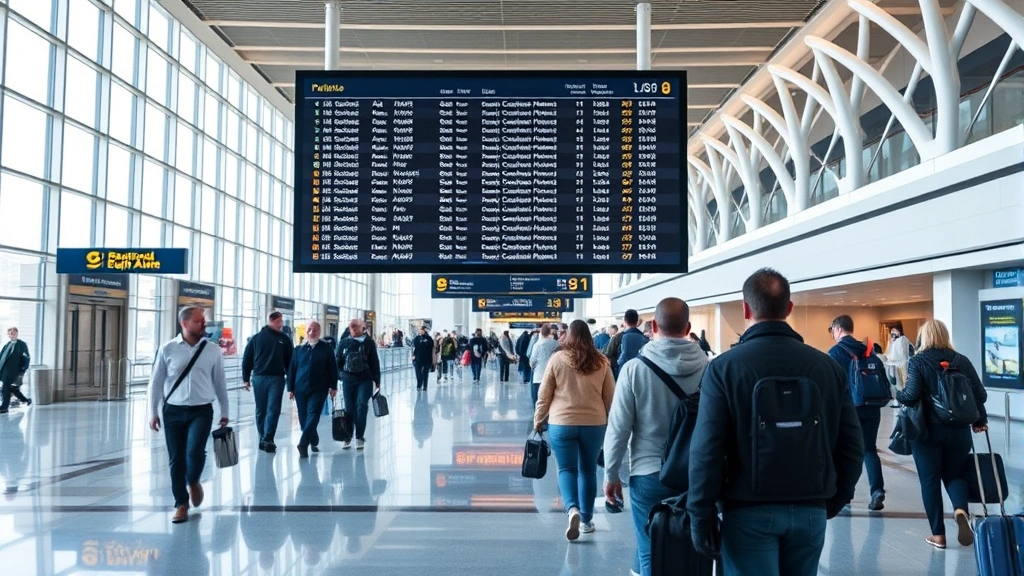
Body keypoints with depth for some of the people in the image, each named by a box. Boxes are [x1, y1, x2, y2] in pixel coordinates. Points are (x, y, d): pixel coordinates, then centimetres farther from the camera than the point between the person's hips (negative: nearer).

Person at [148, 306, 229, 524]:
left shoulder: (213, 351, 0)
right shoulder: (167, 350, -3)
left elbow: (220, 383, 7)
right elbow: (156, 382, 3)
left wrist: (224, 412, 11)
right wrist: (153, 412, 2)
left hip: (201, 410, 0)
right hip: (173, 411, 1)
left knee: (195, 451, -18)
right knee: (176, 459, 5)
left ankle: (193, 482, 17)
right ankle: (181, 504, 24)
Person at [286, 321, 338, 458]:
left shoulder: (326, 349, 2)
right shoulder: (299, 349, 8)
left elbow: (332, 368, 2)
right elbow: (291, 369, 9)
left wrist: (333, 386, -1)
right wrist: (290, 388, 5)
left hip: (319, 389, -3)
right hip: (301, 389, 3)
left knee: (313, 416, -14)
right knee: (304, 418, 7)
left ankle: (303, 444, -17)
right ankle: (314, 441, 24)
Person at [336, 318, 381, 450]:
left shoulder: (369, 342, 2)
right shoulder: (344, 343, 5)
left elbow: (375, 362, 4)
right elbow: (337, 361, 10)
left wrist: (377, 380, 3)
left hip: (365, 380, -2)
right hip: (348, 380, 2)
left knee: (361, 406, -10)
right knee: (349, 408, 7)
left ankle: (360, 437, -2)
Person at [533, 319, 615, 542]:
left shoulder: (557, 359, -4)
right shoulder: (601, 362, 1)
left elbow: (544, 395, 0)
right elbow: (610, 397, 7)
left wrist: (538, 420, 11)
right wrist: (609, 421, 20)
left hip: (562, 423, -2)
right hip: (594, 423, 2)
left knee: (566, 469, 4)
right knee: (588, 470, 14)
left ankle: (572, 509, -19)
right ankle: (586, 520, 21)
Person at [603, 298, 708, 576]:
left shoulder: (635, 368, -11)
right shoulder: (707, 368, -7)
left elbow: (618, 427, -7)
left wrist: (611, 474, 5)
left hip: (649, 473, -2)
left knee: (652, 552, 8)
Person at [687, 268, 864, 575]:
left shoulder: (724, 368, -9)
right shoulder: (827, 366, 1)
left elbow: (706, 450, -14)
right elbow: (851, 446, 4)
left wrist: (701, 516, -6)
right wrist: (833, 502, 16)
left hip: (750, 512, -3)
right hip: (811, 511, 4)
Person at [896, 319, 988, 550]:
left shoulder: (917, 361, -7)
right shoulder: (961, 360, 3)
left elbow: (912, 395, -18)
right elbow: (980, 394, 1)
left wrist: (898, 395, 4)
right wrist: (980, 421, 15)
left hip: (927, 429, -3)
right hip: (958, 430, 3)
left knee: (930, 480, 7)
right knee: (954, 475, 16)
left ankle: (938, 534, 9)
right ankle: (961, 510, -14)